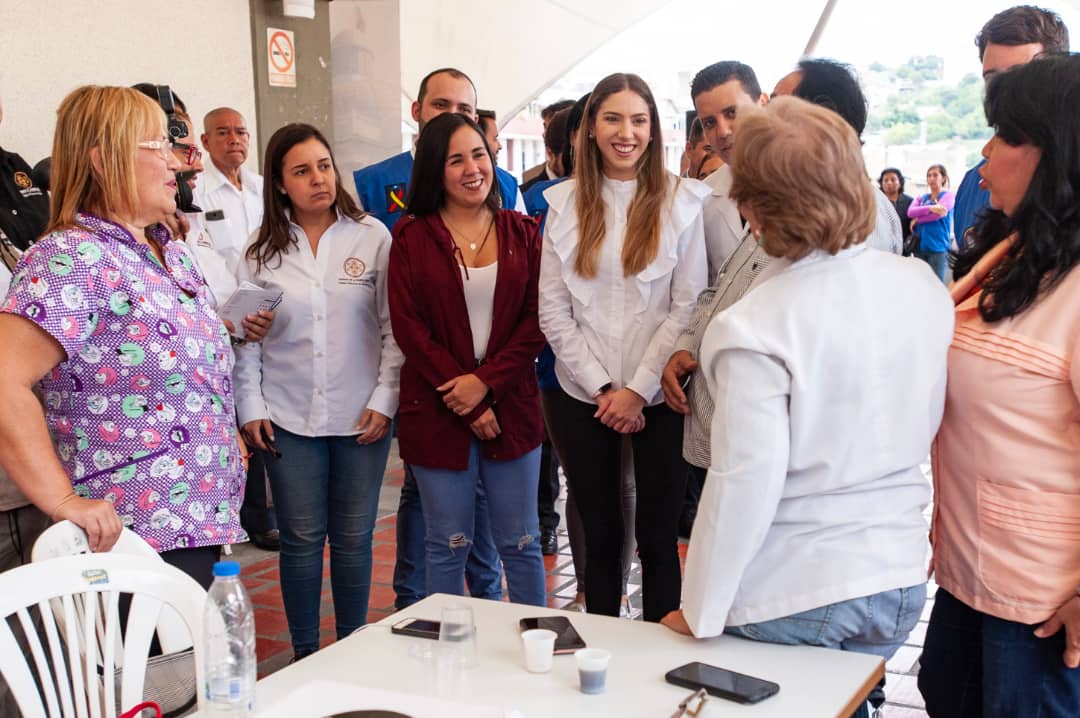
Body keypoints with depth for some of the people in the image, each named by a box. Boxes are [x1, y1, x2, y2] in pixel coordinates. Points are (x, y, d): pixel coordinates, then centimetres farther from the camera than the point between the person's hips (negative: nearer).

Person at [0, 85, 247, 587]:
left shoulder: (172, 254, 13)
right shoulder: (72, 258, -16)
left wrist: (224, 440, 18)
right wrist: (65, 502, -27)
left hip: (200, 525, 9)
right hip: (127, 541, -9)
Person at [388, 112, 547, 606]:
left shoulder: (521, 232, 5)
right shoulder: (411, 237, 0)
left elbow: (537, 319, 0)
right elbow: (408, 326, -6)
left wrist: (486, 380, -14)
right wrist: (467, 405, -11)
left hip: (511, 404, 2)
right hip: (437, 411, -1)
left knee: (520, 542, 9)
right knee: (447, 546, 8)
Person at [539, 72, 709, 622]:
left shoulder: (682, 200, -2)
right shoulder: (565, 202, 4)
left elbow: (689, 305, -6)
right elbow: (553, 311, 2)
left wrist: (639, 389, -11)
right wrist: (601, 387, -6)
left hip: (658, 396, -2)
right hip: (585, 398, 2)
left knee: (658, 536, 6)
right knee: (600, 535, 12)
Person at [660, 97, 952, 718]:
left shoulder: (753, 330, -23)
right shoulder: (924, 288, -6)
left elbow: (743, 486, -20)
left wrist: (699, 614, -9)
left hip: (789, 599, -5)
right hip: (899, 578, 5)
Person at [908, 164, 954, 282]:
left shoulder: (948, 196, 2)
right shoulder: (921, 198, 16)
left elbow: (938, 214, -14)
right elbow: (910, 212, -4)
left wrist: (917, 220, -2)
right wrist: (931, 208, -19)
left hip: (938, 247, -5)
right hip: (920, 246, 5)